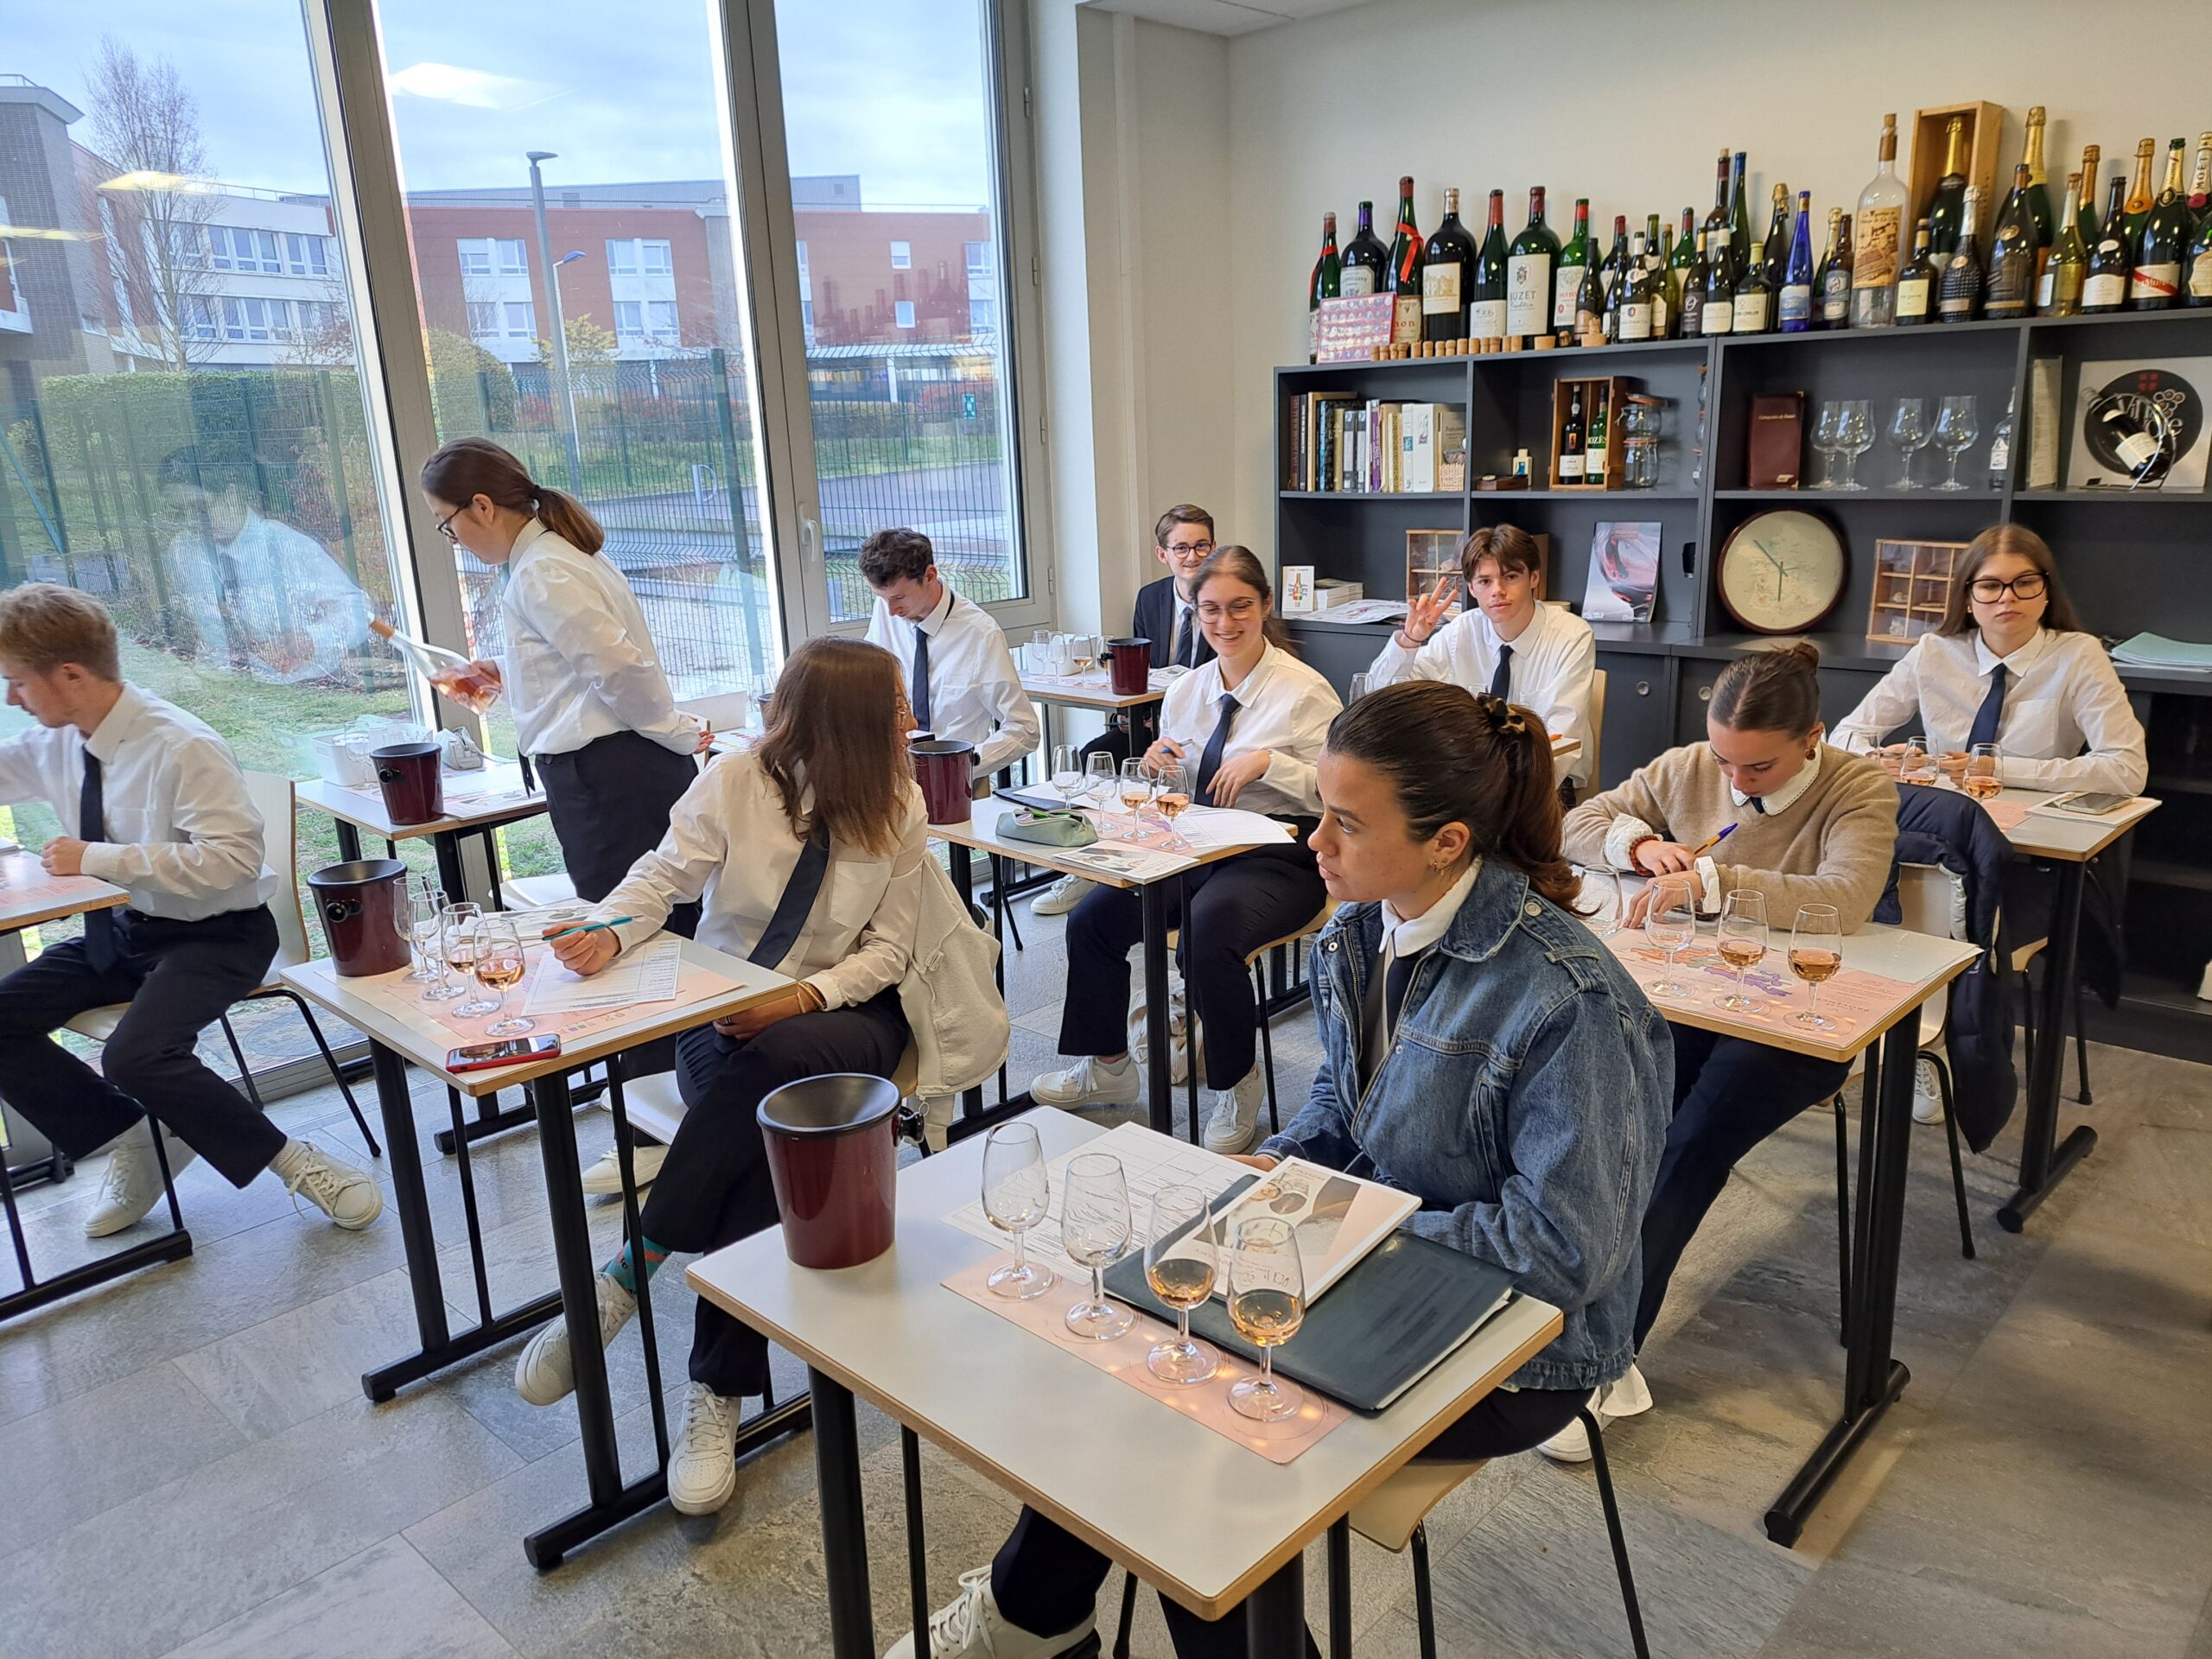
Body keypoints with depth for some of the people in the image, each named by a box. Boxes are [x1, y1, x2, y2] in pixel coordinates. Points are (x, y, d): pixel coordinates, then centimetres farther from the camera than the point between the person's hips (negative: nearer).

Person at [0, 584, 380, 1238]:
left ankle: (292, 1161, -11)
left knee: (136, 1056, -29)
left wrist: (99, 858, -26)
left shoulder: (181, 747, -23)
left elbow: (235, 858, -29)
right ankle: (135, 1140, 11)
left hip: (214, 935, -8)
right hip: (118, 930, 8)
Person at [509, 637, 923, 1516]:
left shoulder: (898, 806, -3)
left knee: (770, 1062, -36)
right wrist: (611, 931, -28)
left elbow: (887, 950, -2)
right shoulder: (736, 782, -6)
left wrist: (803, 998, -20)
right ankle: (717, 1396, -23)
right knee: (757, 1139, -34)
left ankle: (630, 1272, -25)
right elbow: (664, 875, -5)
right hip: (720, 1016, 0)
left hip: (840, 1018, 0)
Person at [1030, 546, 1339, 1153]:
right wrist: (1161, 767, -4)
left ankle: (1237, 1087, -6)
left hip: (1277, 857, -6)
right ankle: (1107, 1067, 13)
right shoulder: (1183, 693, 11)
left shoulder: (1305, 691, -7)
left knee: (1208, 933, -34)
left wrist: (1267, 761, -22)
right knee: (1092, 917, -9)